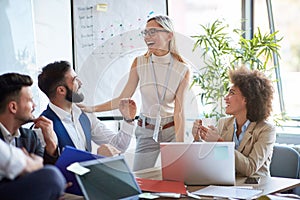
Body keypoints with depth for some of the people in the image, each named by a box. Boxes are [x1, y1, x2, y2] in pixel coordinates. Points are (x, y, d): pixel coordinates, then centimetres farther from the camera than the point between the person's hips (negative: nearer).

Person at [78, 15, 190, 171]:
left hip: (171, 130, -1)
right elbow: (123, 100, -2)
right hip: (146, 132, 1)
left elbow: (178, 111, -11)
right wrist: (91, 109, -11)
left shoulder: (182, 70, -9)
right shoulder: (139, 63, -5)